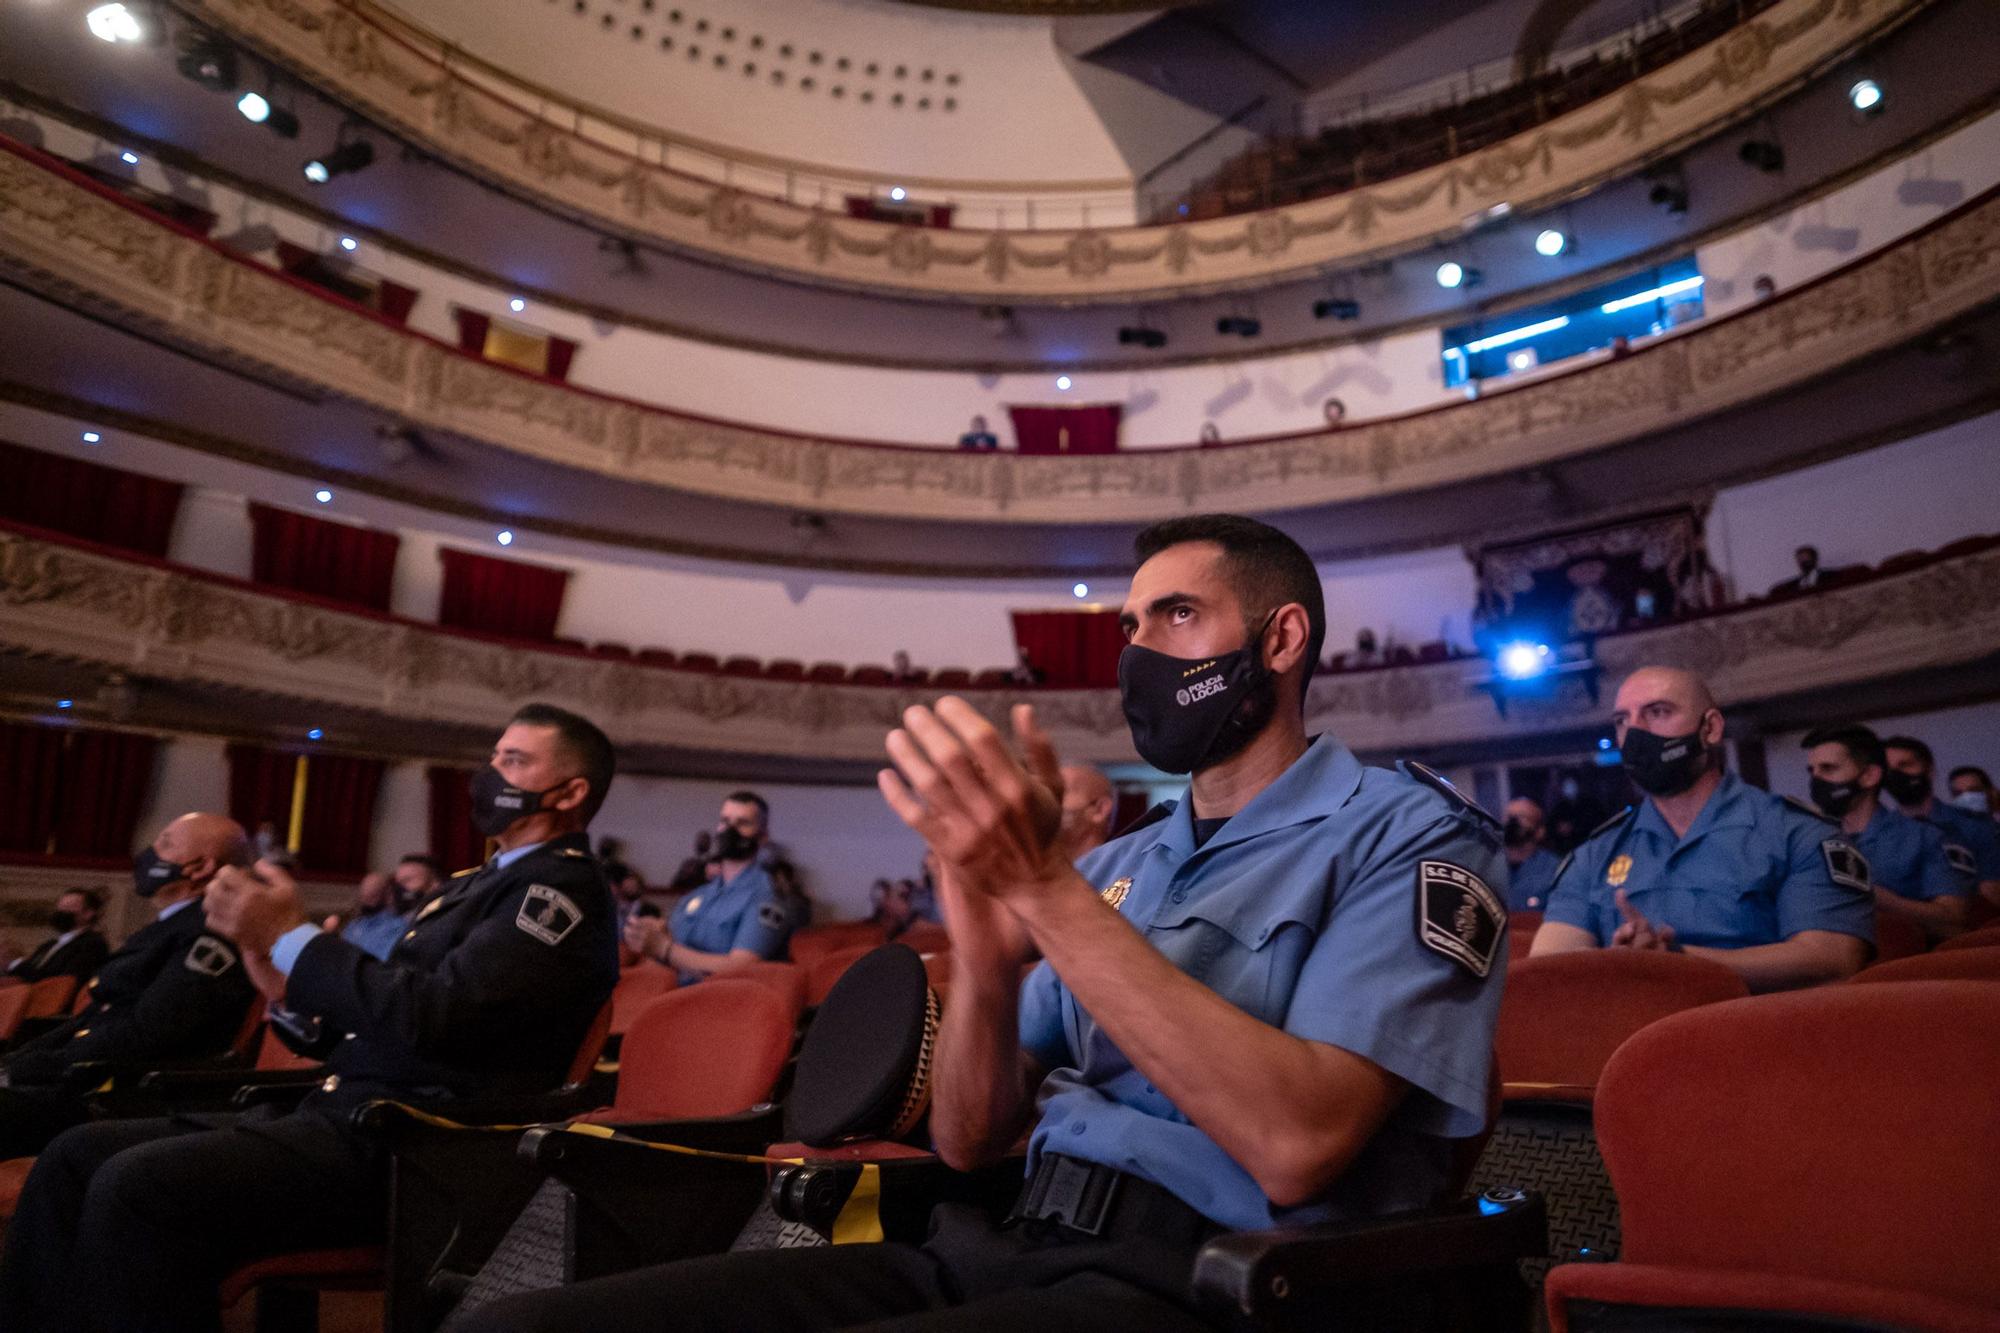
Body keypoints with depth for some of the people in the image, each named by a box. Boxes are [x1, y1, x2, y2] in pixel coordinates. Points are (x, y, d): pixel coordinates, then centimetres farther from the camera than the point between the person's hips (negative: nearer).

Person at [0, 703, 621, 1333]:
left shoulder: (561, 888, -11)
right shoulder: (477, 883, 20)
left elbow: (432, 1015, -23)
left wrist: (292, 936, -12)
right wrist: (294, 996, 4)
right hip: (343, 1116, 10)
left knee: (134, 1186, -23)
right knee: (77, 1155, 4)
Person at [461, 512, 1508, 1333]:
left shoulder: (1406, 835, -2)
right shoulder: (1121, 865, 17)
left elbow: (1295, 1144, -18)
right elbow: (969, 1141, 11)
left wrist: (1047, 890, -18)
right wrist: (985, 962, -9)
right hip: (1006, 1246, 6)